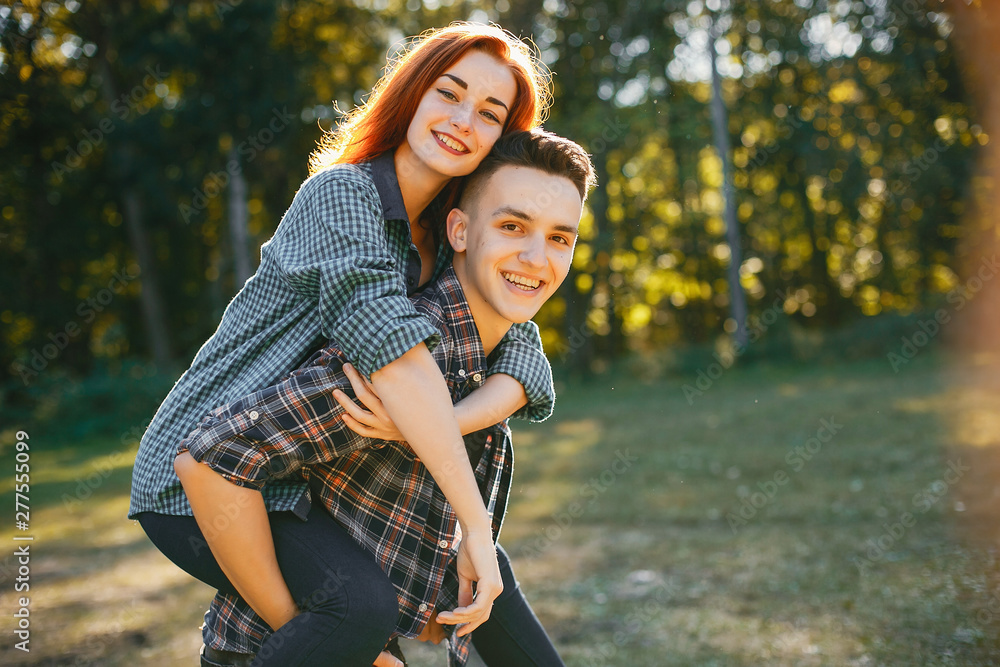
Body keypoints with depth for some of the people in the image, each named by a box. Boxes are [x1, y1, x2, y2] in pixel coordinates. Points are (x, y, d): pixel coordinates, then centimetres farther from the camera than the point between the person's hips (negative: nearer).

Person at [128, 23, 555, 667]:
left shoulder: (449, 243, 6)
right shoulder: (341, 192, -17)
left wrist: (438, 423, -28)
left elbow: (526, 356, -7)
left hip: (288, 482, 8)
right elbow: (387, 342, -31)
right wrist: (476, 524, -32)